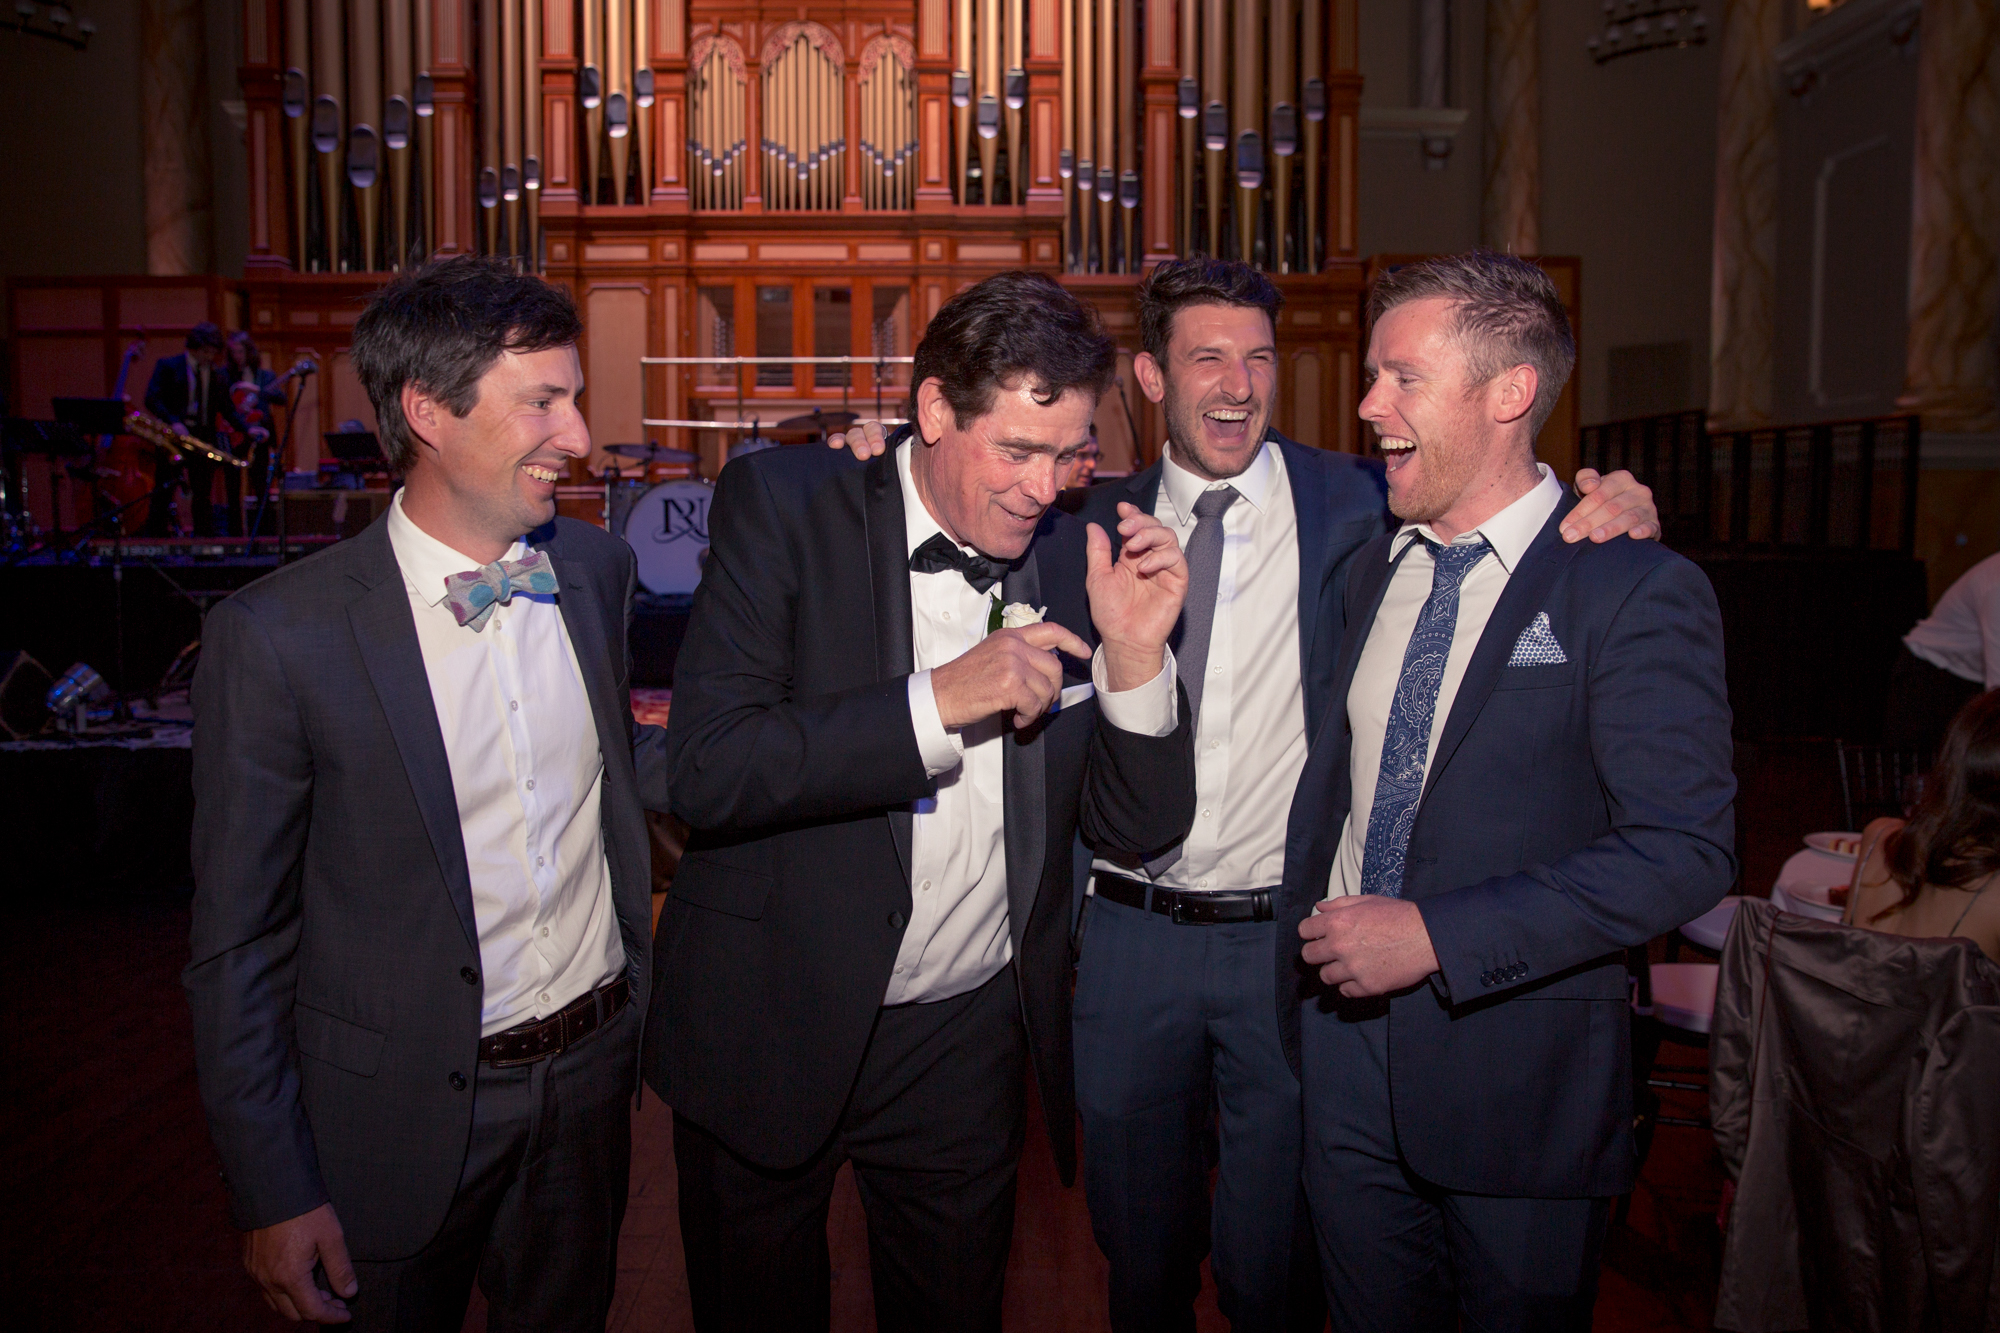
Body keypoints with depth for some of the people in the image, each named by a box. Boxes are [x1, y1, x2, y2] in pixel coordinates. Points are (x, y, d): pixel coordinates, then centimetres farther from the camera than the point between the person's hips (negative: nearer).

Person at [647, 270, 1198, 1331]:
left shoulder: (1073, 557, -2)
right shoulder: (782, 507, -12)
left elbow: (1139, 828, -1)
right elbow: (705, 770, -22)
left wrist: (1135, 654, -17)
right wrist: (941, 701, -27)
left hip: (967, 1044, 3)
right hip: (770, 1033, -2)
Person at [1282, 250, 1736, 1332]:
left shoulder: (1637, 593, -13)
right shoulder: (1371, 571, 7)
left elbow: (1685, 852, -19)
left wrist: (1437, 935, -22)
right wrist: (1307, 937, 7)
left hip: (1517, 1072, -5)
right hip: (1348, 1047, 5)